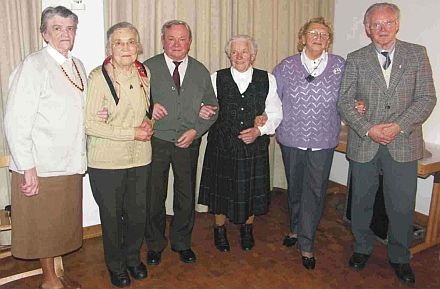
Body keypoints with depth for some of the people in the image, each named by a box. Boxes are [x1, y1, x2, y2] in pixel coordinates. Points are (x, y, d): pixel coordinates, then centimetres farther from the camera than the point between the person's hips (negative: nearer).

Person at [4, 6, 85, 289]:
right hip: (41, 166, -7)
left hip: (70, 163, 7)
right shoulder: (33, 65, -13)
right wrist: (27, 168, -18)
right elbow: (16, 122, -16)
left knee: (62, 222, 17)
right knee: (44, 224, 9)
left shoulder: (78, 66, 9)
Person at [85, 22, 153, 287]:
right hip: (107, 161, -4)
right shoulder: (98, 77, -14)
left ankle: (133, 257, 40)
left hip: (140, 158, 5)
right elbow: (89, 124, -17)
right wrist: (132, 133, -18)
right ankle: (116, 265, 35)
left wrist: (148, 121, -2)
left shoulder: (144, 72, 4)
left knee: (138, 213, 14)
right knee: (112, 216, 11)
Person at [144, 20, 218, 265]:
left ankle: (182, 243, 32)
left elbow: (212, 107, 8)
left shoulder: (201, 71, 6)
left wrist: (195, 130, -6)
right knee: (154, 195, 10)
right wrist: (149, 106, -18)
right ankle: (155, 244, 30)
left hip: (188, 143, 2)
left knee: (186, 196, 12)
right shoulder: (148, 68, -1)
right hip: (156, 142, -1)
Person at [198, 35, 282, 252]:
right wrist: (203, 111, -24)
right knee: (221, 189, 12)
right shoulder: (216, 79, 0)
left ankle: (247, 230, 40)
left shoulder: (267, 80, 1)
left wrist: (259, 130, -13)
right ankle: (219, 230, 37)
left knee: (251, 189, 14)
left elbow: (275, 114, 2)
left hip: (255, 146, 1)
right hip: (222, 145, 0)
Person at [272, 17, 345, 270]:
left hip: (323, 142, -1)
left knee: (315, 191, 2)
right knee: (294, 188, 16)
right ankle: (296, 228, 39)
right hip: (292, 139, 1)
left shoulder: (340, 66, 2)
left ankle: (306, 244, 15)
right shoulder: (287, 66, 1)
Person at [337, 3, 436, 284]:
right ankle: (362, 248, 36)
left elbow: (427, 98, -2)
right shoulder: (355, 59, 2)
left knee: (402, 206, 7)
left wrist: (399, 126, -15)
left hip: (403, 144, 0)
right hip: (364, 144, 1)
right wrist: (368, 129, -14)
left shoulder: (417, 54, 2)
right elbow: (345, 101, -2)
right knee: (361, 201, 14)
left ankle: (399, 257, 29)